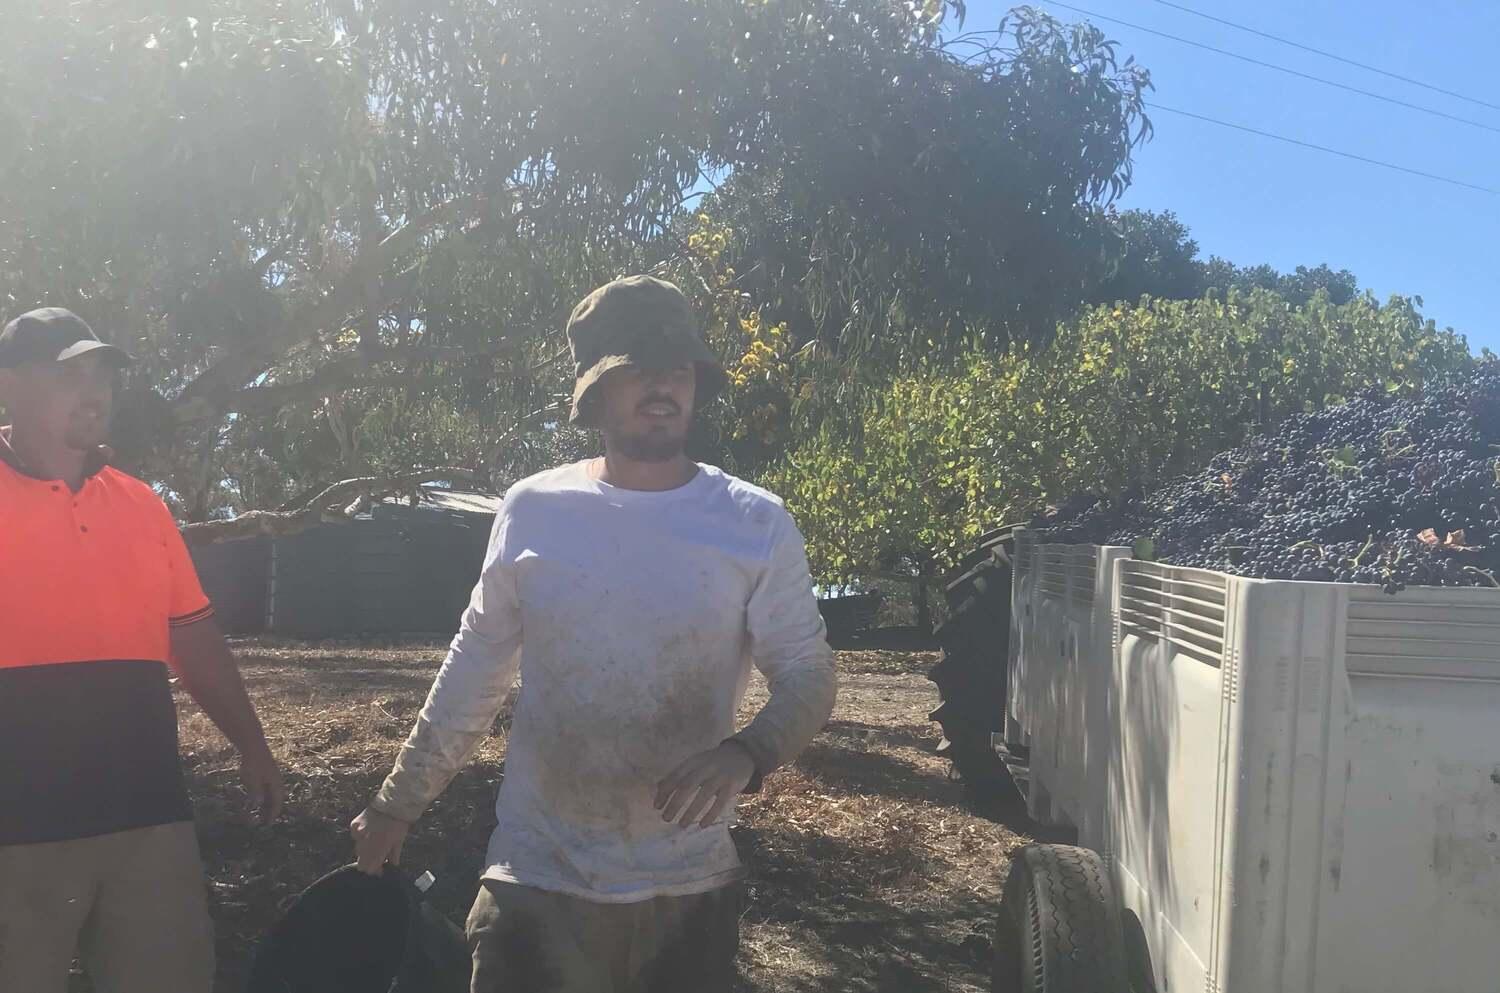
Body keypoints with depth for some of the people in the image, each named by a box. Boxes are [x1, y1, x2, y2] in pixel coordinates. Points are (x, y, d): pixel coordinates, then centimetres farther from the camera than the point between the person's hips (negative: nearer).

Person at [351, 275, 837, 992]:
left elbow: (807, 676, -4)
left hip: (689, 886, 0)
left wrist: (745, 755, -24)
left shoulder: (757, 526, -7)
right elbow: (472, 675, 6)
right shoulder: (532, 511, -3)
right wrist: (398, 805, 11)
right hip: (538, 880, 0)